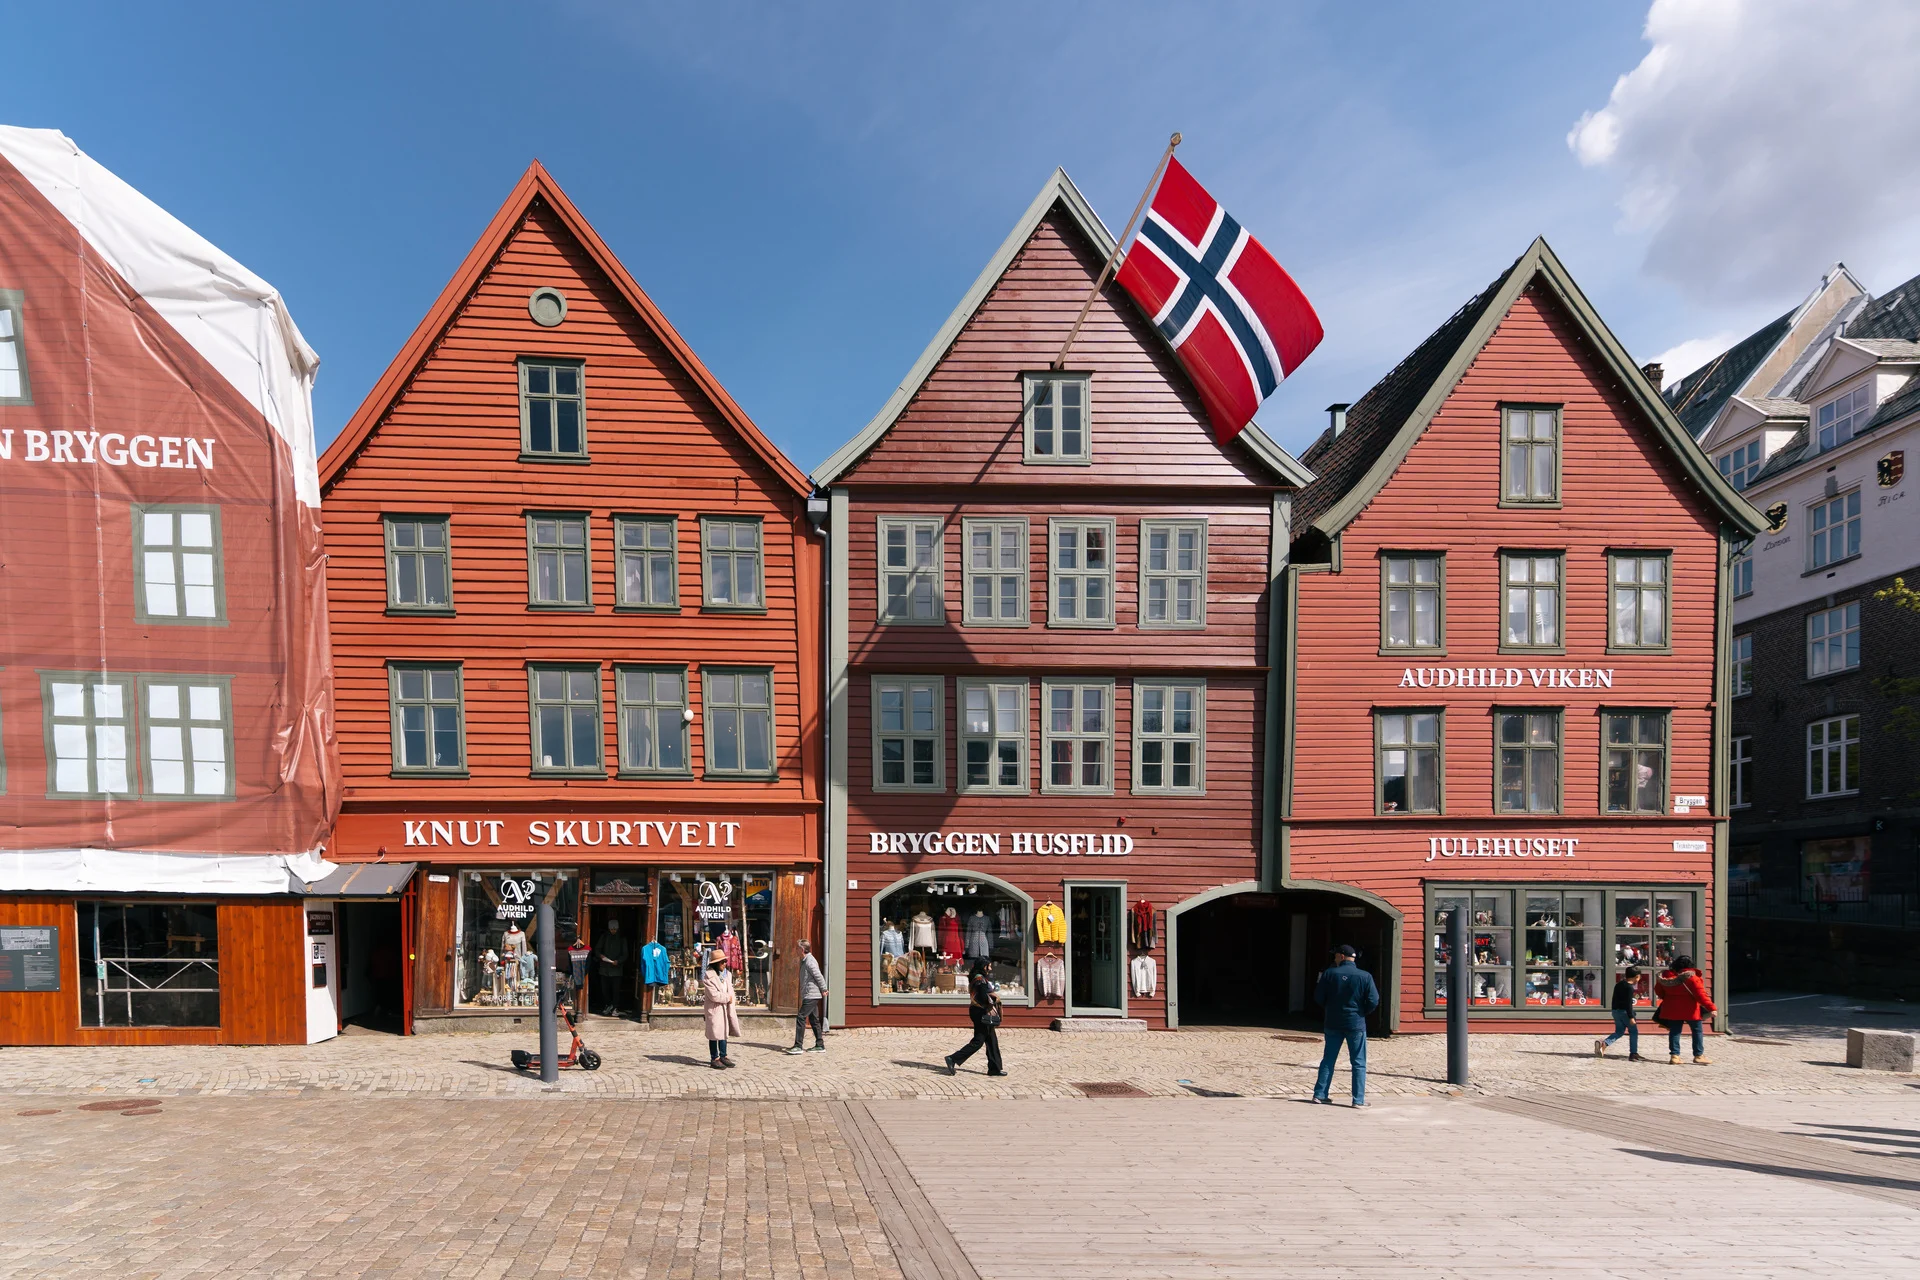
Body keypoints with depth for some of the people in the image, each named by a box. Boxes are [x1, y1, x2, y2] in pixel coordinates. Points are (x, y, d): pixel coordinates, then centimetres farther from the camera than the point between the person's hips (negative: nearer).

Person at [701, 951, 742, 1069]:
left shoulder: (727, 974, 10)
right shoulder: (708, 976, -15)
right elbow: (713, 995, -20)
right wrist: (727, 998, -11)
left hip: (725, 1009, 7)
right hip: (714, 1009, -7)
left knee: (724, 1032, 13)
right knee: (714, 1034, 1)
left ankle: (723, 1056, 24)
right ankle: (715, 1059, 10)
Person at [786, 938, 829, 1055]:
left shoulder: (810, 961, -16)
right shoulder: (804, 961, 16)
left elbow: (819, 976, -17)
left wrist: (824, 990, -8)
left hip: (811, 995, -10)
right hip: (810, 996, 10)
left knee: (801, 1018, -12)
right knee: (814, 1020, 12)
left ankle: (798, 1046, -12)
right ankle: (820, 1045, 16)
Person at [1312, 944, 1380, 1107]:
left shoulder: (1329, 974, -7)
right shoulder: (1365, 976, -8)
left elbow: (1318, 998, -4)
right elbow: (1373, 1002, -10)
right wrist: (1362, 1012, 9)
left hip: (1333, 1024, 2)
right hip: (1356, 1025, -2)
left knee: (1328, 1060, 12)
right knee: (1359, 1063, 7)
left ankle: (1319, 1094, 13)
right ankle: (1358, 1099, 5)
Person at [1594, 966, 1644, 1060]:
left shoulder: (1618, 984, 13)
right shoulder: (1629, 987, -14)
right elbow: (1629, 1003, -19)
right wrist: (1631, 1017, -20)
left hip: (1616, 1011, 8)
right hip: (1624, 1011, -8)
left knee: (1619, 1032, 12)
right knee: (1633, 1031, 6)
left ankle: (1603, 1044, -9)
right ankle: (1633, 1054, 7)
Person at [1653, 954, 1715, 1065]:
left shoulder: (1665, 976, 3)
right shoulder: (1691, 977, -14)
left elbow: (1659, 991, 14)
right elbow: (1700, 995, -18)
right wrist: (1711, 1008, -15)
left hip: (1672, 1009, 5)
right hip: (1689, 1010, -5)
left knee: (1674, 1031, 8)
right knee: (1697, 1031, 10)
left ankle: (1674, 1055, 4)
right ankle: (1698, 1056, 9)